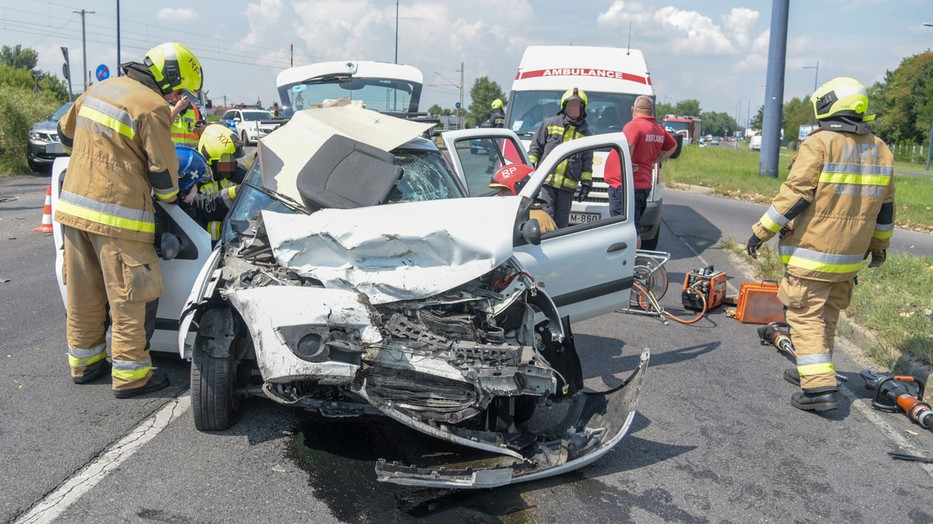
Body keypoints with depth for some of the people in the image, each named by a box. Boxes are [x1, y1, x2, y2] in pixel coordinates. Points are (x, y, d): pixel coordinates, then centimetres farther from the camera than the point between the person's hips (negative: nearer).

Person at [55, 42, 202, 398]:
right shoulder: (152, 107, -12)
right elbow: (163, 169, -10)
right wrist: (170, 199, 9)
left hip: (73, 205, 8)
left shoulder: (98, 90, 13)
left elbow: (66, 133, 26)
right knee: (131, 297, 1)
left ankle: (84, 361, 31)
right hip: (117, 215, -8)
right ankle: (130, 374, 8)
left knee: (84, 292, 18)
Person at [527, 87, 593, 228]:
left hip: (568, 186, 2)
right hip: (546, 181, -2)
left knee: (561, 221, 5)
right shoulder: (550, 124, 9)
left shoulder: (585, 133, 15)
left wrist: (586, 183, 9)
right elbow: (535, 148, 9)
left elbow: (587, 162, 17)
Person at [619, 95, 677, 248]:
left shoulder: (634, 126, -14)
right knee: (634, 229, 20)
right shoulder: (659, 129, 13)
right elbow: (673, 146, 30)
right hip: (645, 185, 9)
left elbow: (627, 145, -34)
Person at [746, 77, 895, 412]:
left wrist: (762, 231, -11)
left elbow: (794, 195, -18)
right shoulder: (880, 150, 10)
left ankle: (819, 387, -8)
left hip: (811, 251, -7)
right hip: (850, 257, 7)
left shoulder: (820, 144, -13)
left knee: (806, 316, -2)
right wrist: (879, 246, 27)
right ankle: (814, 371, 31)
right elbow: (885, 208, 15)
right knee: (828, 315, 19)